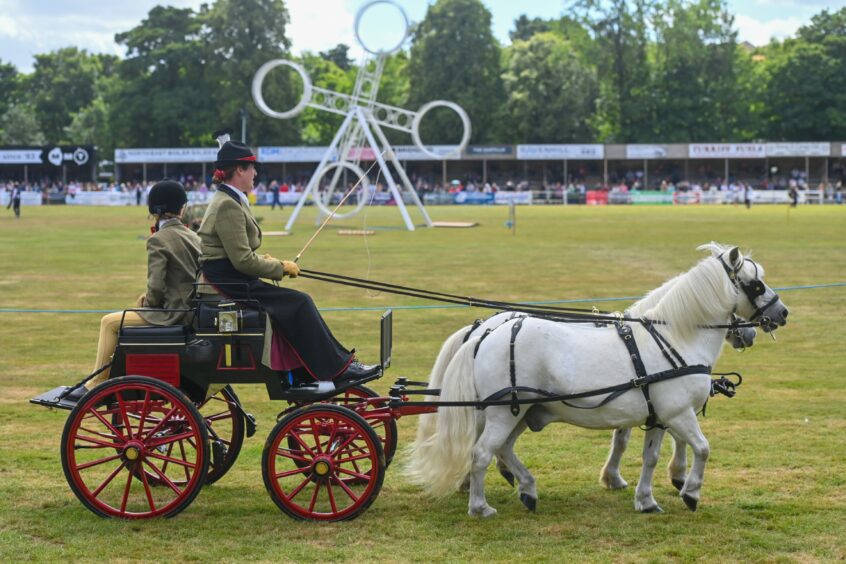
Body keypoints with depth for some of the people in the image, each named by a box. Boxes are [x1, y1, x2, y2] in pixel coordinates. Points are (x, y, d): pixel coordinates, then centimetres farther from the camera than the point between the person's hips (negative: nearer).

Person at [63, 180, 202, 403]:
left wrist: (150, 302, 4)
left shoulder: (158, 240, -13)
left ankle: (96, 385, 5)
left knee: (109, 322, 2)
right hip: (190, 309, 8)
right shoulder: (192, 237, 9)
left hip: (171, 313, -8)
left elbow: (156, 286, -20)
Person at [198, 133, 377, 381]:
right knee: (298, 304, -13)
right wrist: (281, 268, -10)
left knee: (300, 303, 5)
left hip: (232, 282, 10)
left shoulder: (227, 201, 16)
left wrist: (264, 260, 10)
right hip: (230, 287, -10)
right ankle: (337, 367, -8)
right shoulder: (228, 206, -18)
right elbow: (242, 261, -21)